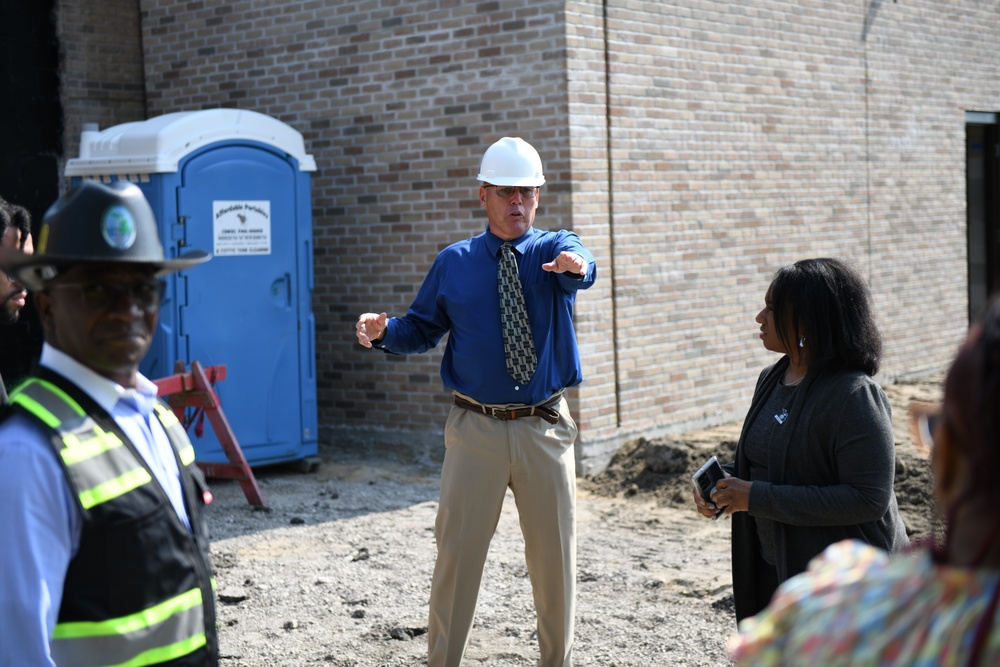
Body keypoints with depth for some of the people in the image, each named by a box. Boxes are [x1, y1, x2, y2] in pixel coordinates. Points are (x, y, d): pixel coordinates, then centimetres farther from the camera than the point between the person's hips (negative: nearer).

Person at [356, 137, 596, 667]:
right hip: (475, 428, 0)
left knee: (554, 552, 9)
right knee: (458, 550, 1)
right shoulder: (453, 263, 6)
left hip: (545, 428, 0)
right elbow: (422, 330, 10)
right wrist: (383, 332, -12)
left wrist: (575, 265, -48)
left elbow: (581, 266, -23)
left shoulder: (554, 249, 1)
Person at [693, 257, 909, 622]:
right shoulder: (772, 379, 6)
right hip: (776, 565, 8)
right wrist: (723, 483, -3)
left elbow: (869, 499, -26)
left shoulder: (854, 395, -20)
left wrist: (759, 498, -26)